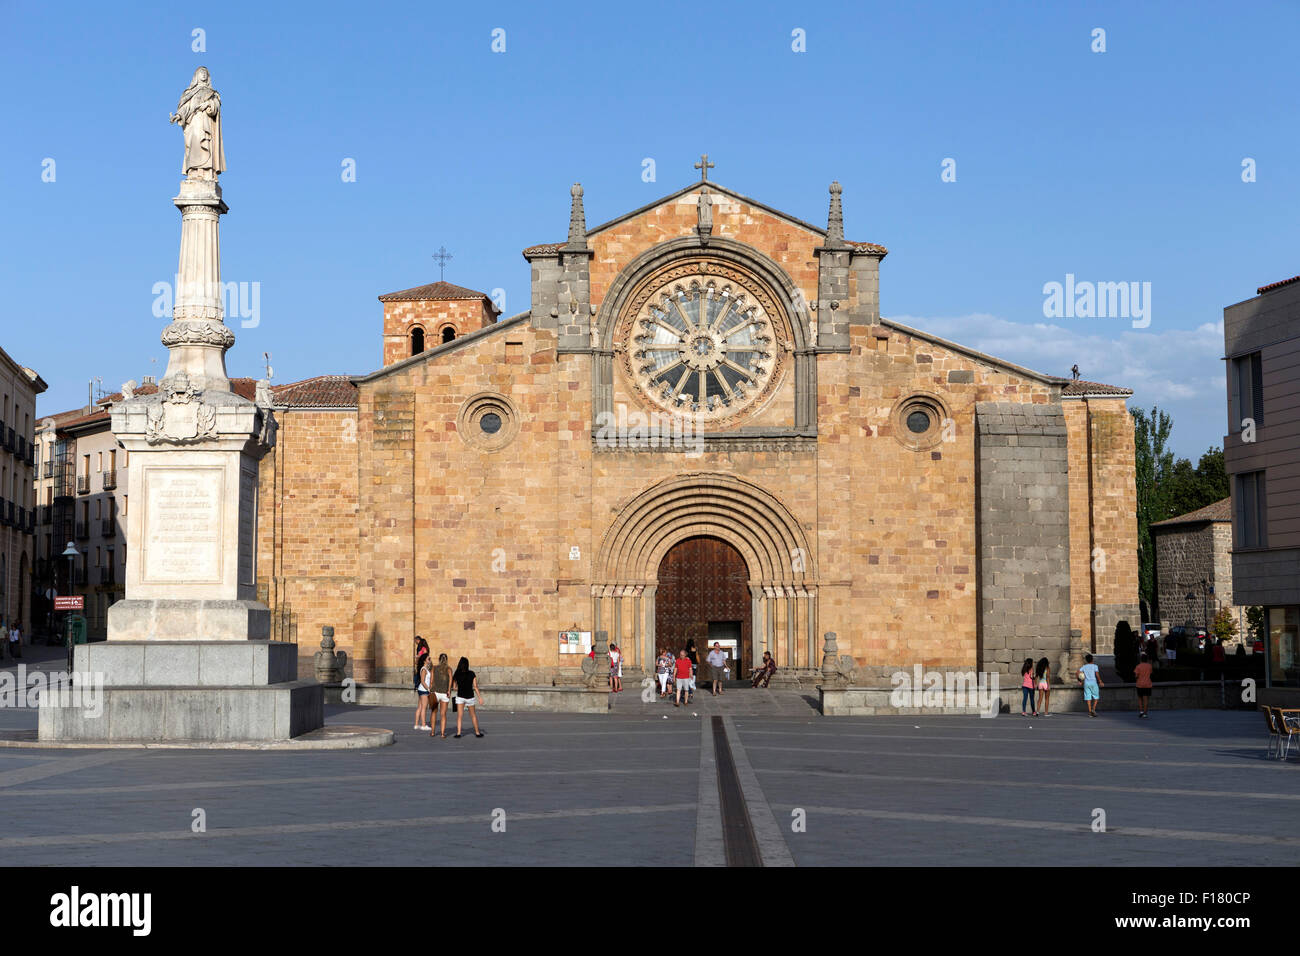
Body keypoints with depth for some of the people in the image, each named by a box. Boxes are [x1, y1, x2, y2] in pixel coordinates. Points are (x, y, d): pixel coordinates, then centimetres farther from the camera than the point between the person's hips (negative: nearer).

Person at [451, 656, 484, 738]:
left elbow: (454, 687, -7)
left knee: (459, 716, 0)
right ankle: (477, 732, 26)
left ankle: (458, 733, -13)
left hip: (460, 697, -1)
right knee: (473, 715, 16)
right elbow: (475, 687, -7)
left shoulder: (457, 675, -8)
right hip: (470, 697, 1)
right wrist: (479, 697, -1)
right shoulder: (472, 674, -8)